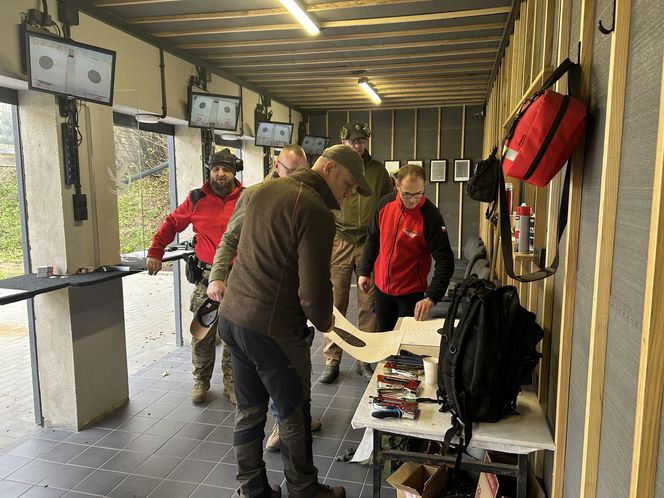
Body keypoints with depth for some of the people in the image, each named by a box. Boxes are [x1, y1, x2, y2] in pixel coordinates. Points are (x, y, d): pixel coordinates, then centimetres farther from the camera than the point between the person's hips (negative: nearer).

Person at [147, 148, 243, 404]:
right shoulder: (196, 200, 4)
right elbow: (171, 224, 15)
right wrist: (155, 253, 11)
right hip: (206, 276, 1)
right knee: (202, 334, 7)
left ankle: (231, 382, 25)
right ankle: (201, 381, 26)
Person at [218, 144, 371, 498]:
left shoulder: (264, 191, 8)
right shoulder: (316, 212, -18)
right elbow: (314, 291, -21)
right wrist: (324, 321, 0)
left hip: (231, 315, 8)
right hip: (272, 329, -8)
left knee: (249, 411, 19)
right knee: (294, 415, 12)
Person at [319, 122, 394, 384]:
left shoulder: (378, 170, 10)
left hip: (369, 244, 1)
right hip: (339, 242, -1)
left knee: (368, 304, 5)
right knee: (335, 303, 2)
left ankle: (364, 359, 18)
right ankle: (332, 360, 14)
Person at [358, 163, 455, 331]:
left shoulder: (430, 215, -20)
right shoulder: (386, 203, -7)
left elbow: (445, 260, -22)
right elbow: (373, 239, 6)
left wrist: (431, 298, -32)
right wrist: (364, 272, 8)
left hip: (412, 291, -4)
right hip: (382, 286, 4)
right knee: (382, 335, 19)